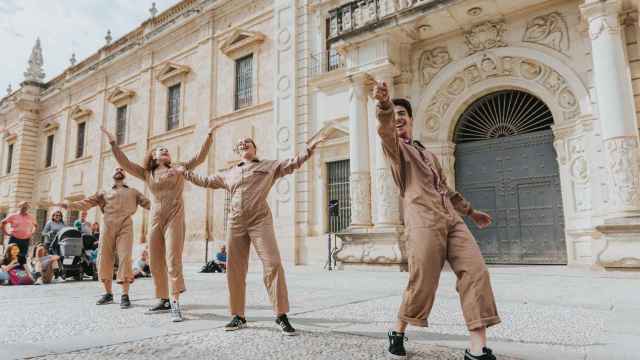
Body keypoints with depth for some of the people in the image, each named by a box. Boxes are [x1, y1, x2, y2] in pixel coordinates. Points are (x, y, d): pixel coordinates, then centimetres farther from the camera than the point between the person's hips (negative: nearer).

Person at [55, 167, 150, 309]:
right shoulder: (104, 193, 23)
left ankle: (125, 295, -9)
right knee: (104, 259, 0)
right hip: (108, 227, 2)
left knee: (125, 258, -12)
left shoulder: (133, 192, 20)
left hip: (125, 227, -2)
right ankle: (108, 293, 14)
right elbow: (88, 202, 15)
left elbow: (147, 203, 12)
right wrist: (70, 205, 3)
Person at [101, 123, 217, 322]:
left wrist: (209, 136, 1)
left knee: (173, 260, -13)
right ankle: (163, 300, 18)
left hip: (174, 219, -4)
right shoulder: (147, 173, 14)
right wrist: (113, 143, 8)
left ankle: (175, 303, -16)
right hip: (155, 221, 4)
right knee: (156, 262, 6)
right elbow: (125, 163, 12)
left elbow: (199, 157, 5)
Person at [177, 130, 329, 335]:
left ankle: (281, 315, -7)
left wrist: (309, 148, -8)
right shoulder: (229, 174, 23)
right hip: (236, 223, 4)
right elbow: (206, 181, 33)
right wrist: (186, 173, 34)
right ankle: (238, 316, 16)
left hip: (260, 220, -4)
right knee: (235, 270, 4)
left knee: (273, 264, -14)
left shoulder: (269, 166, 12)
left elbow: (293, 163, 4)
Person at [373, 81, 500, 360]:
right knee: (422, 283, -8)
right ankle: (398, 333, 17)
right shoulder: (394, 146, 10)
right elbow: (385, 129, -15)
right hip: (423, 221, -6)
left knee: (476, 272, -7)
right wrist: (384, 104, -37)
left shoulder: (429, 155, 31)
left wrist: (471, 212, 41)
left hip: (451, 220, 7)